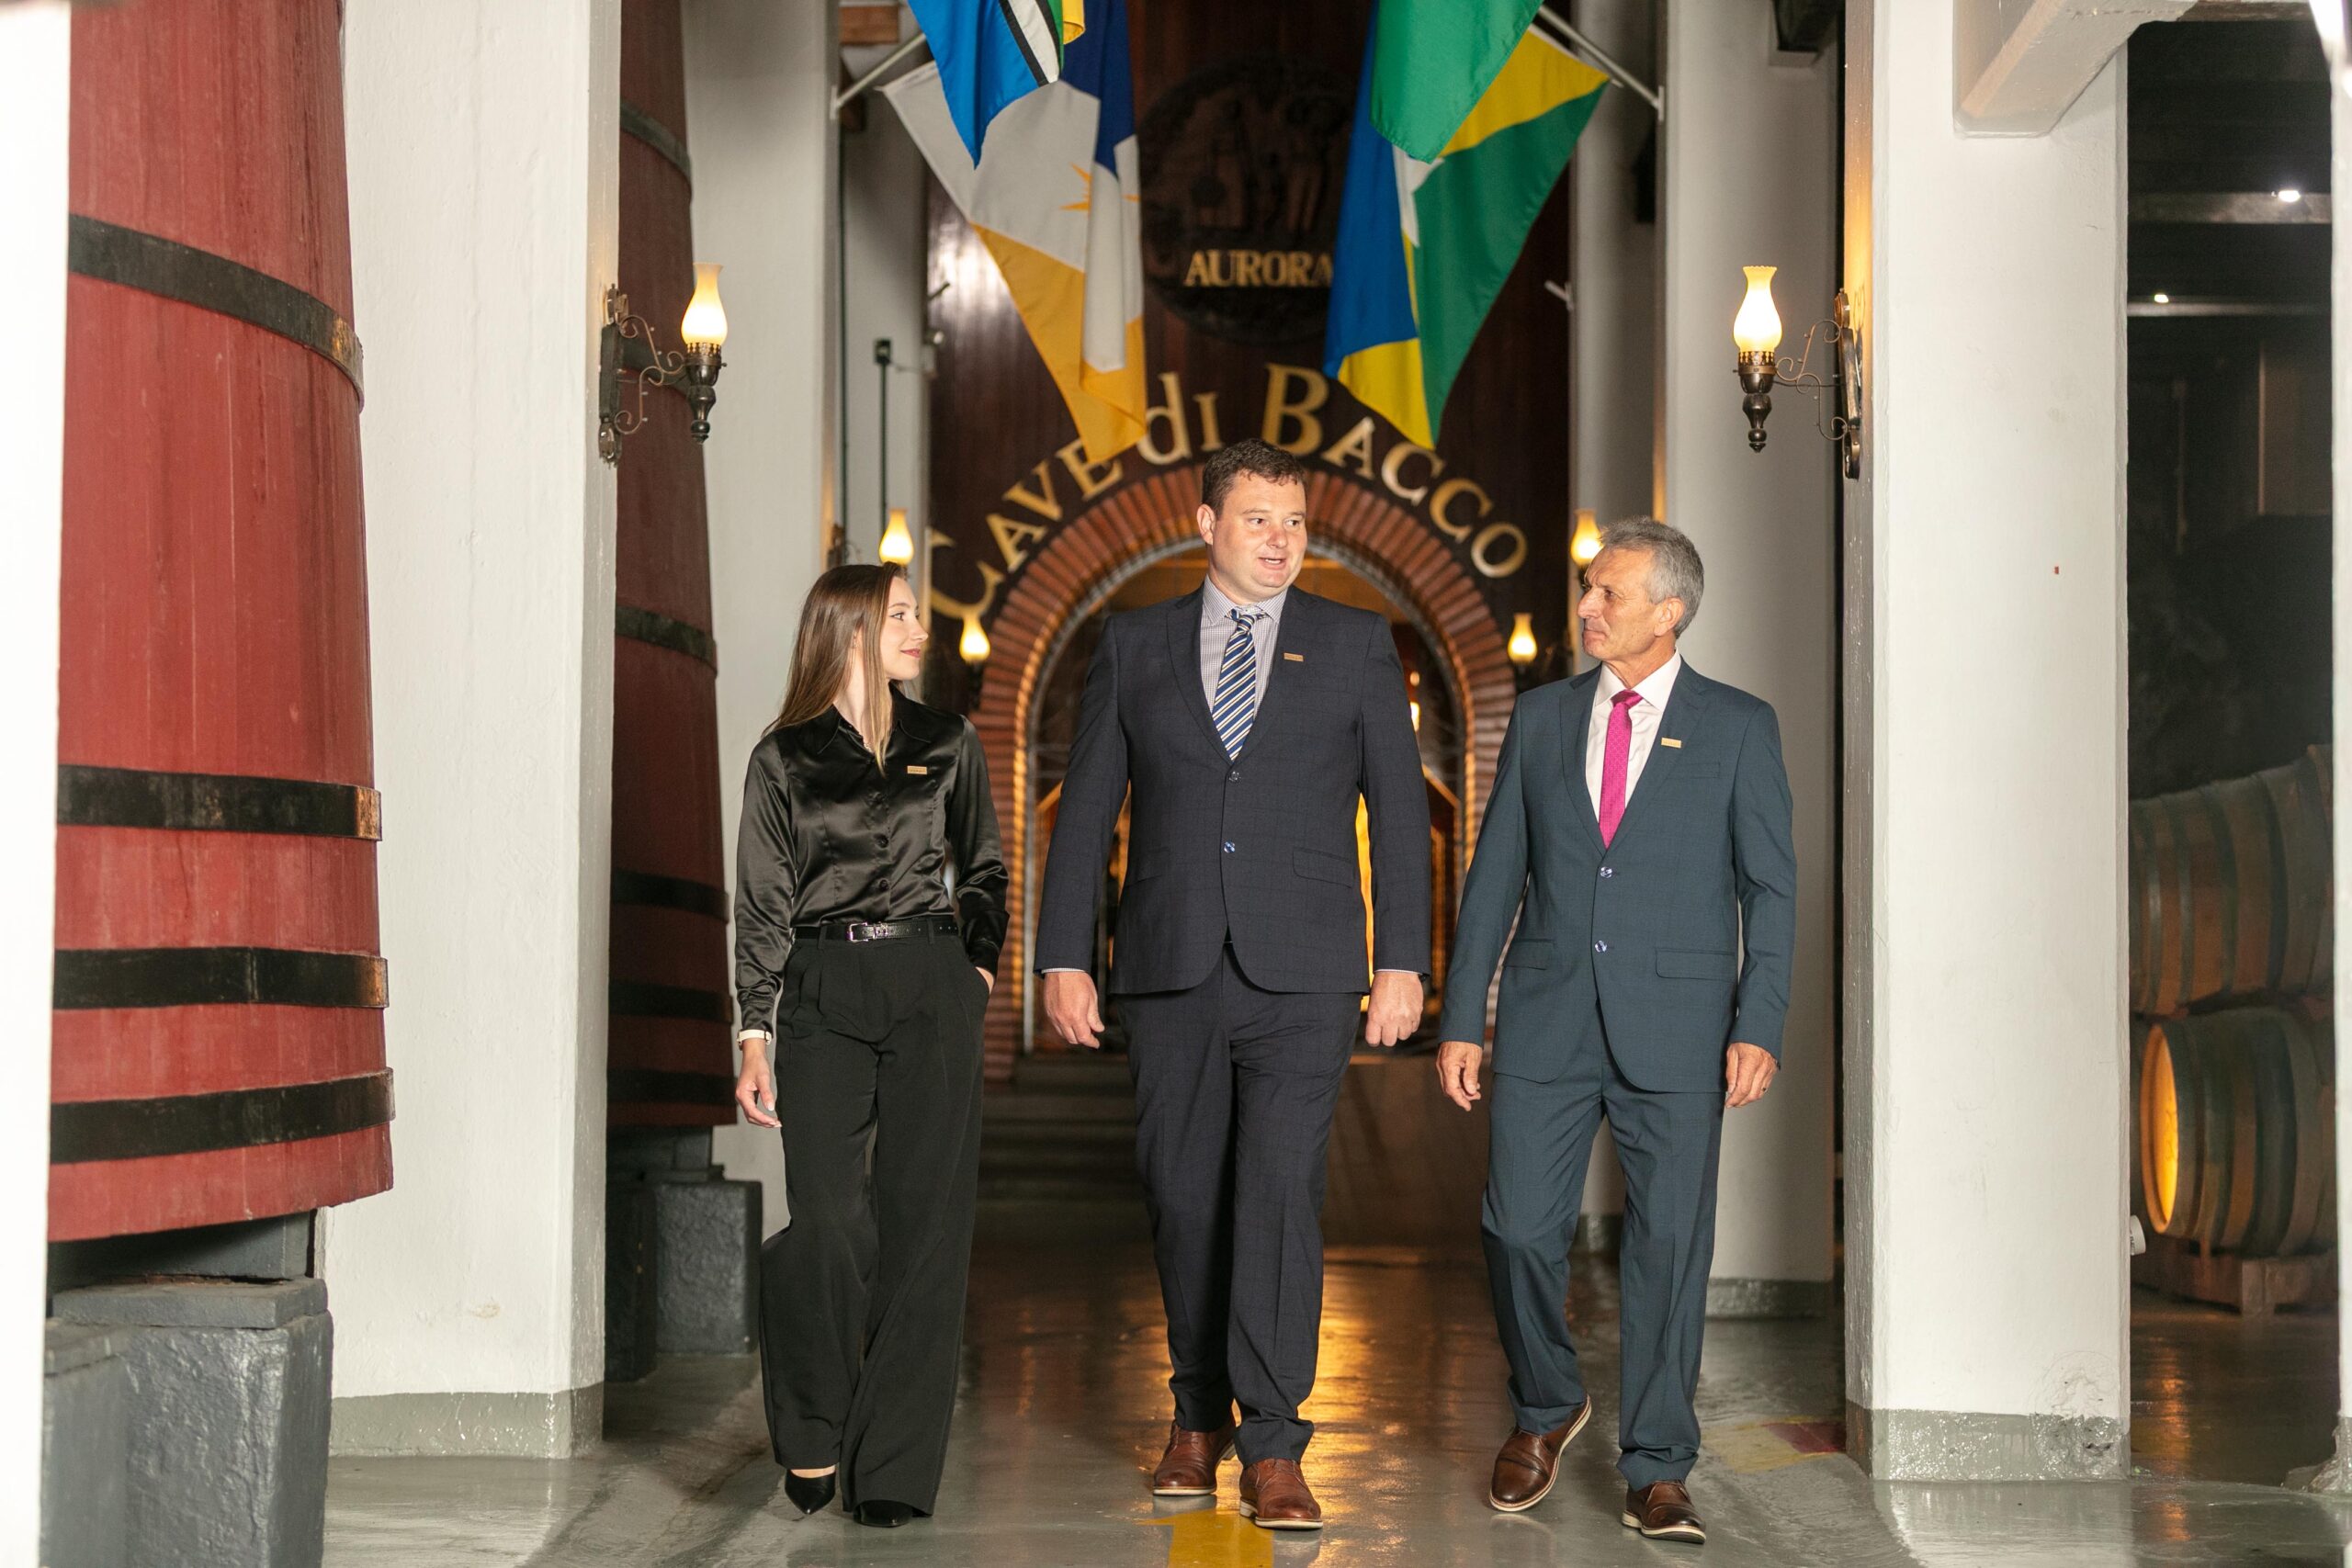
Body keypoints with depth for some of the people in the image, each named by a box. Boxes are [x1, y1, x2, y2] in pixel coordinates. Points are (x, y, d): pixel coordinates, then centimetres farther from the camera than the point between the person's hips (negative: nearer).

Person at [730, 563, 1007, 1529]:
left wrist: (980, 963, 8)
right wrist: (756, 1036, -2)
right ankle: (813, 1436, 11)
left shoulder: (946, 746, 12)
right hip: (822, 994, -2)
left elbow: (983, 870, 23)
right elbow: (761, 905, 5)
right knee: (827, 1217, -11)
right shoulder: (784, 759, 6)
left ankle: (893, 1466, 2)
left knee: (922, 1219, -4)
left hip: (930, 988, 2)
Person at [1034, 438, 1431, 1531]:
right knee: (1183, 1199, 8)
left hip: (1300, 976, -2)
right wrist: (1063, 957, 2)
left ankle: (1273, 1449, -7)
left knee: (1280, 1195, -10)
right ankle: (1200, 1414, 27)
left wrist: (1401, 962, -2)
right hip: (1171, 977, 2)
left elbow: (1398, 809, 5)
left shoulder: (1354, 645, 7)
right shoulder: (1134, 647, 9)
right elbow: (1086, 810, 8)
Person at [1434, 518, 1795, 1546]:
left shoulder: (1738, 727, 3)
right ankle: (1545, 1410, 26)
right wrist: (1461, 1018, 6)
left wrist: (1759, 1027, -8)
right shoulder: (1543, 716, 11)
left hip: (1675, 1024, -2)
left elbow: (1771, 886, 2)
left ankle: (1656, 1472, 11)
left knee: (1669, 1244, 0)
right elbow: (1496, 872, 11)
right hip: (1546, 1018, 2)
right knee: (1519, 1227, -1)